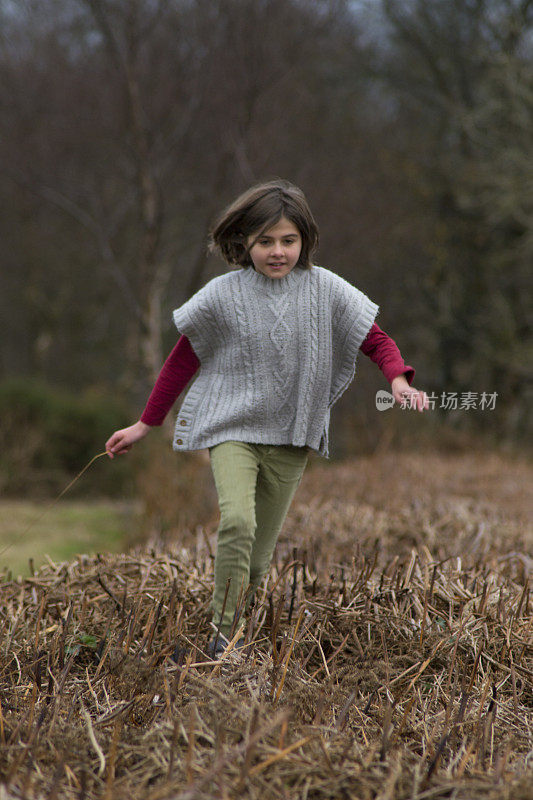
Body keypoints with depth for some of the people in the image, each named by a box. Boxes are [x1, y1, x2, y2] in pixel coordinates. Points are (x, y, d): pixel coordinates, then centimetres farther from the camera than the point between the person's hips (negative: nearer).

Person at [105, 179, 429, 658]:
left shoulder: (325, 290, -3)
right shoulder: (223, 296, -6)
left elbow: (377, 341, 2)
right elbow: (183, 360, 5)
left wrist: (399, 381, -20)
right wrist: (145, 425, 8)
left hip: (291, 437, 2)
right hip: (232, 427, -2)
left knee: (261, 550, 6)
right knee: (237, 521, -25)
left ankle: (246, 631, 24)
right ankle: (221, 633, -17)